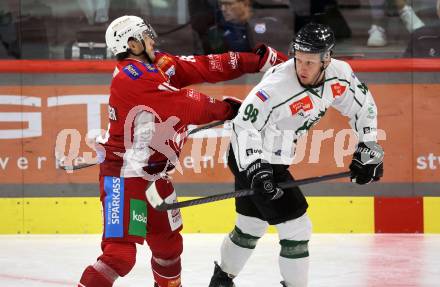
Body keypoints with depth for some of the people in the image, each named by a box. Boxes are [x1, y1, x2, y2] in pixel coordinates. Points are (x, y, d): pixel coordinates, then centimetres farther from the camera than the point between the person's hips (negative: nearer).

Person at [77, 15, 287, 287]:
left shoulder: (158, 64, 8)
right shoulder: (129, 78, -19)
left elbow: (204, 67, 4)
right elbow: (182, 105, -22)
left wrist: (258, 59, 0)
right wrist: (225, 109, -10)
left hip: (153, 175, 10)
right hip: (124, 175, -10)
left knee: (169, 242, 22)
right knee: (120, 253, -17)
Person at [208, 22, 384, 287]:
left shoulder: (340, 75, -12)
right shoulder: (277, 85, -32)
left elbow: (363, 106, 5)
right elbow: (244, 125, -29)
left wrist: (368, 149, 4)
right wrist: (255, 170, -34)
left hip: (276, 159, 8)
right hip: (252, 158, -8)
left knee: (253, 225, 23)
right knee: (297, 227, -9)